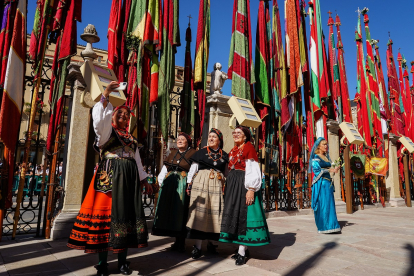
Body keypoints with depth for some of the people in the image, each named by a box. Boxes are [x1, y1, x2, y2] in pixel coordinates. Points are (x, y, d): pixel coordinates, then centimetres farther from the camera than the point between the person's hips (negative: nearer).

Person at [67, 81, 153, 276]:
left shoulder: (131, 139, 22)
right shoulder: (106, 130, 7)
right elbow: (99, 116, -15)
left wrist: (144, 180, 19)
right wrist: (106, 94, -23)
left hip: (129, 178, 5)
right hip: (109, 175, -5)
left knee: (126, 214, 4)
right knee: (107, 212, -6)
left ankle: (122, 260, 13)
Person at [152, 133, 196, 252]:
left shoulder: (192, 153, 1)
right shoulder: (173, 153, 19)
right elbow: (164, 169, 17)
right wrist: (161, 181, 6)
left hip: (183, 186, -6)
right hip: (169, 186, 6)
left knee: (180, 213, -5)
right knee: (169, 211, 6)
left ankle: (180, 243, 5)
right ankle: (177, 241, 18)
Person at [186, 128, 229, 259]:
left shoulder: (224, 155, 12)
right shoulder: (201, 153, 8)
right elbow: (193, 170, 6)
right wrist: (189, 184, -2)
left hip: (217, 186, 2)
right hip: (201, 184, -2)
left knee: (215, 213, 2)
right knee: (200, 212, -6)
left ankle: (210, 241, 19)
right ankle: (197, 246, -3)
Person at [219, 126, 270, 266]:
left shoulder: (249, 148, -7)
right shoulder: (233, 151, 17)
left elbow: (253, 170, -14)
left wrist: (251, 189, -21)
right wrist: (227, 186, 15)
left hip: (244, 184, -8)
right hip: (232, 184, 8)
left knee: (242, 214, -6)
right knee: (234, 214, 9)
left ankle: (242, 252, 2)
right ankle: (244, 249, 19)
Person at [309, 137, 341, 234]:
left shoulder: (326, 157, 18)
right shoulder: (315, 157, -5)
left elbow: (328, 169, 21)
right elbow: (317, 170, -13)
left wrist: (334, 169, 2)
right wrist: (330, 170, -13)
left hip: (328, 183, 8)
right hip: (320, 183, -7)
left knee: (330, 204, 5)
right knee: (323, 205, -7)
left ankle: (330, 226, 11)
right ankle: (323, 227, -3)